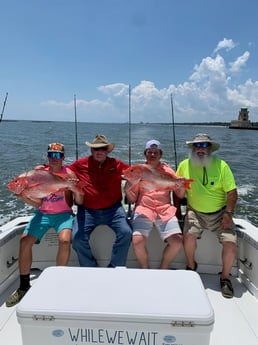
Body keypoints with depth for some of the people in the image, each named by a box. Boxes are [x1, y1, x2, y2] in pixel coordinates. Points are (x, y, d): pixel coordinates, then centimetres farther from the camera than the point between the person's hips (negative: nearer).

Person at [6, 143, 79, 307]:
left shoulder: (69, 173, -4)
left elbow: (70, 205, -5)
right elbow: (38, 203, -2)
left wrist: (71, 189, -22)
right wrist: (24, 197, -19)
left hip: (63, 213, -2)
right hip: (42, 213, 3)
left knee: (65, 240, -29)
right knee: (25, 241, -17)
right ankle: (24, 286, 1)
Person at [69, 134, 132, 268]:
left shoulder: (117, 165, 8)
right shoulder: (80, 164, 6)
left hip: (113, 209, 0)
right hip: (87, 210, 0)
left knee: (126, 233, -19)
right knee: (78, 238, -17)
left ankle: (115, 269, 1)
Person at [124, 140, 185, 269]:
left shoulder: (167, 171, 14)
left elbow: (180, 195, 13)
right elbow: (133, 199, 11)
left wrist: (181, 186, -8)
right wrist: (127, 190, -10)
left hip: (165, 210, 1)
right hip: (143, 210, -1)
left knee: (177, 241, -17)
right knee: (137, 241, -22)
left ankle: (162, 269, 11)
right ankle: (145, 270, 7)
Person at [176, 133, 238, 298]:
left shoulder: (221, 165, -9)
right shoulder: (184, 165, -4)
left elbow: (232, 192, -8)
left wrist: (228, 214, -15)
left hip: (220, 213, 0)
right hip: (195, 212, 1)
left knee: (231, 243, -15)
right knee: (189, 235, -23)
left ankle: (225, 278, 14)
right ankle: (191, 267, 9)